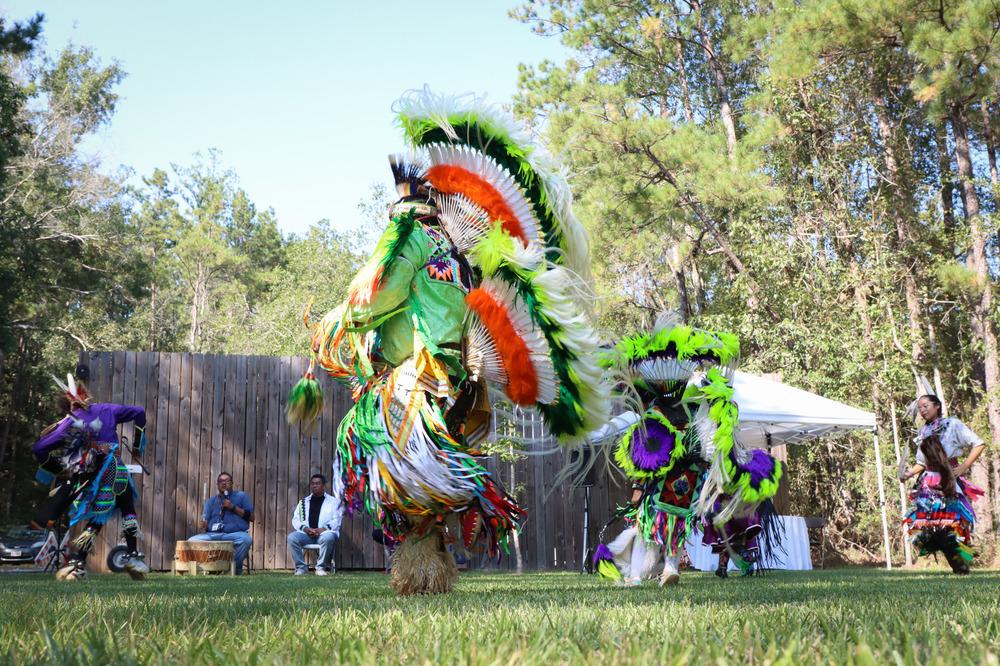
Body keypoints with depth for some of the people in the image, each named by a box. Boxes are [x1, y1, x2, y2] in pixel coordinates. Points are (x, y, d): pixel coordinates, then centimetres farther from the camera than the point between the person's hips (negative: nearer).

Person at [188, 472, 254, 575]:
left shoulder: (241, 496, 12)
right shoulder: (211, 501, 20)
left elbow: (251, 517, 4)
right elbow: (205, 520, 13)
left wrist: (233, 507, -6)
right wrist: (203, 524, -12)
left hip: (235, 534, -3)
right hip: (213, 535, 3)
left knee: (246, 539, -36)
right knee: (192, 541, -21)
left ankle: (235, 567, -16)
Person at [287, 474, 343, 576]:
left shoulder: (333, 501, 14)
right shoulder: (303, 502, 22)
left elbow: (336, 520, 2)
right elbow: (296, 519, 12)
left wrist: (324, 528, -15)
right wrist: (305, 528, -9)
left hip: (324, 533, -3)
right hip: (306, 533, 3)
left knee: (328, 537, -38)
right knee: (292, 537, -28)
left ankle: (321, 567, -21)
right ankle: (301, 567, -16)